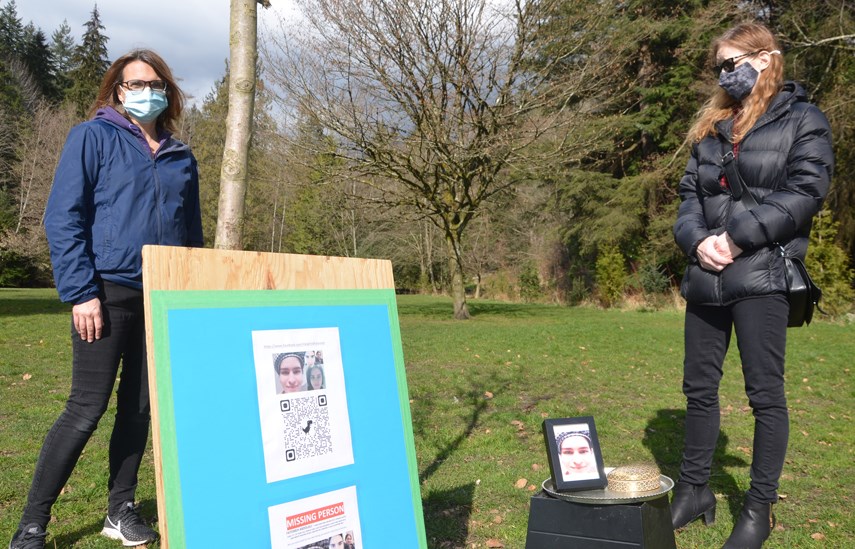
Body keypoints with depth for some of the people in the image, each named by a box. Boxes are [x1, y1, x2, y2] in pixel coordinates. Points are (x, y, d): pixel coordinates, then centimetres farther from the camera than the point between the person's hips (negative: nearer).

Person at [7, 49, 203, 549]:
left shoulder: (181, 158, 14)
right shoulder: (93, 137, 1)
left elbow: (192, 234, 18)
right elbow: (63, 218, -6)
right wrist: (80, 293, -14)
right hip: (108, 293, -4)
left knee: (140, 407, 9)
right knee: (87, 408, -4)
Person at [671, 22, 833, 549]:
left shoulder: (802, 119, 3)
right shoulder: (712, 128, 19)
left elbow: (805, 193, -9)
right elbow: (689, 194, 14)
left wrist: (737, 238, -16)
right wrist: (697, 240, -6)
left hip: (761, 276, -5)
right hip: (706, 276, 6)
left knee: (765, 392, -1)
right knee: (699, 387, 9)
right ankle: (694, 489, 23)